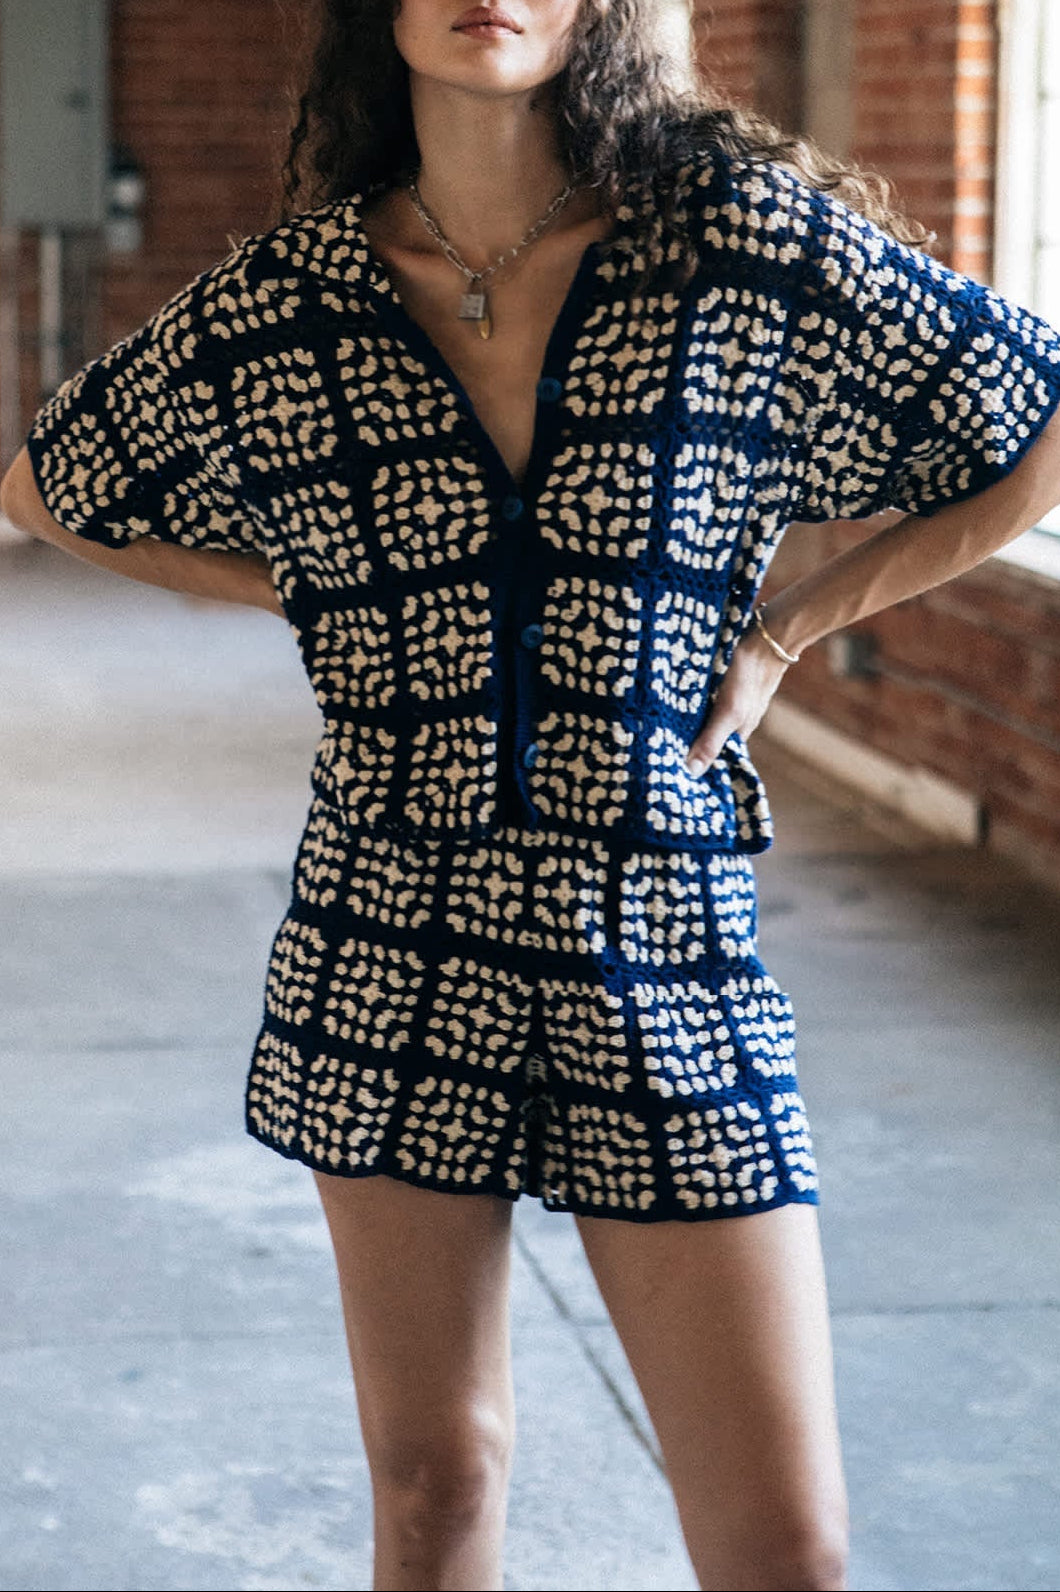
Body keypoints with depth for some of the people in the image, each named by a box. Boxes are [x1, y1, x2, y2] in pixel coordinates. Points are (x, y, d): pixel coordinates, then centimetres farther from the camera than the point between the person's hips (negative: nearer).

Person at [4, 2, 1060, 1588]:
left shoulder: (757, 245, -6)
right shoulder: (282, 306, -1)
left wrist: (782, 629, 0)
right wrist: (311, 594, 6)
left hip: (662, 948, -1)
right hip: (392, 961, 2)